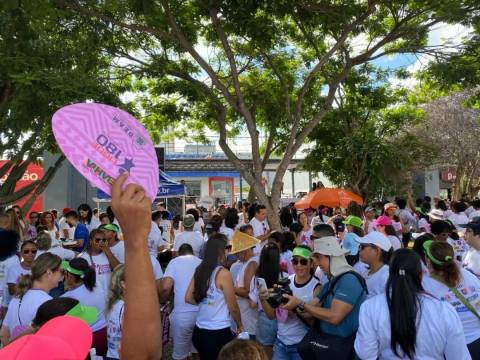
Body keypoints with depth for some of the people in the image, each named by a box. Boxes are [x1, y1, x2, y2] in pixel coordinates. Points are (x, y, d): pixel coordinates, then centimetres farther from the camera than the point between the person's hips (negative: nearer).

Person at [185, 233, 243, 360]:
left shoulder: (199, 269, 1)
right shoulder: (223, 273, -18)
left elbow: (188, 298, 7)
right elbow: (233, 307, -10)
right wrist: (240, 326, 6)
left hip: (199, 331, 6)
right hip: (218, 333, -6)